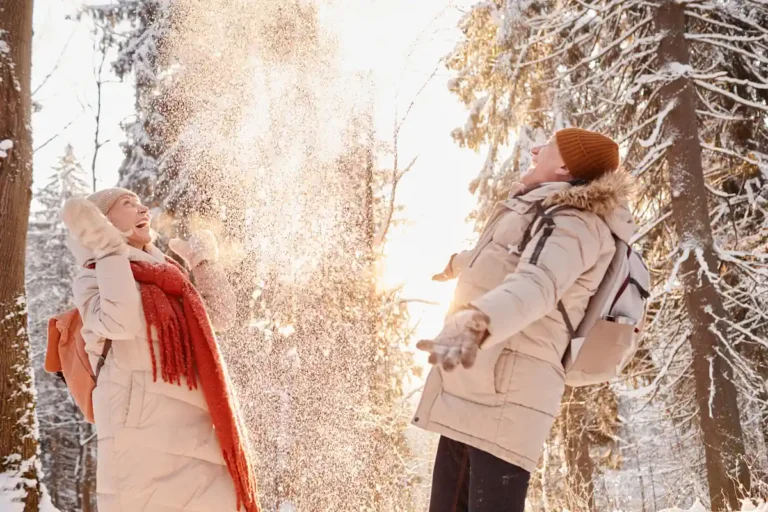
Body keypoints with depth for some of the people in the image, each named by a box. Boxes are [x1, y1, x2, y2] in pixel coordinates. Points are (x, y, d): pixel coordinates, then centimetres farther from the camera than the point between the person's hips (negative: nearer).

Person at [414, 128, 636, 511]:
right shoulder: (539, 212, 22)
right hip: (470, 391, 10)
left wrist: (475, 325, -48)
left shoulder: (577, 221, -8)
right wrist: (455, 263, 63)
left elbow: (537, 285, -29)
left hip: (506, 392, -10)